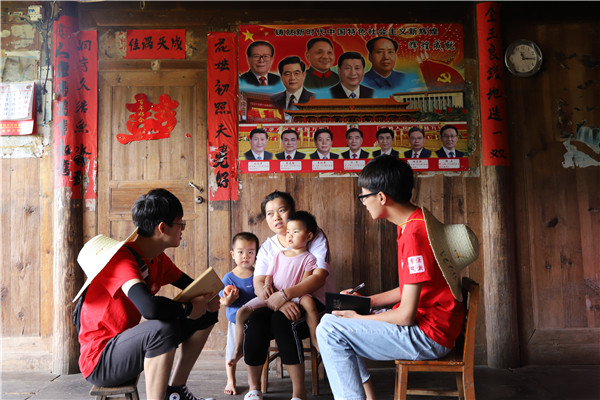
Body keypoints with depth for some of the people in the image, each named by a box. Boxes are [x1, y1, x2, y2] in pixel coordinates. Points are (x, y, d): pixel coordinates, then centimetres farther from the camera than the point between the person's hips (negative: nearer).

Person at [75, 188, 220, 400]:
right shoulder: (121, 258, -25)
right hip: (99, 360, -9)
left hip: (128, 340, 9)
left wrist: (208, 298, -8)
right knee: (164, 328, -37)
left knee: (207, 315, 8)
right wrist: (188, 308, -23)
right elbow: (150, 307, -42)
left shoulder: (158, 260, 3)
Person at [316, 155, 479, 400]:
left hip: (430, 335, -10)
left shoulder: (414, 233, -24)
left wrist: (358, 316, -9)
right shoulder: (416, 221, 7)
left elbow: (406, 315, -23)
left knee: (329, 329, -17)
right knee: (339, 316, 19)